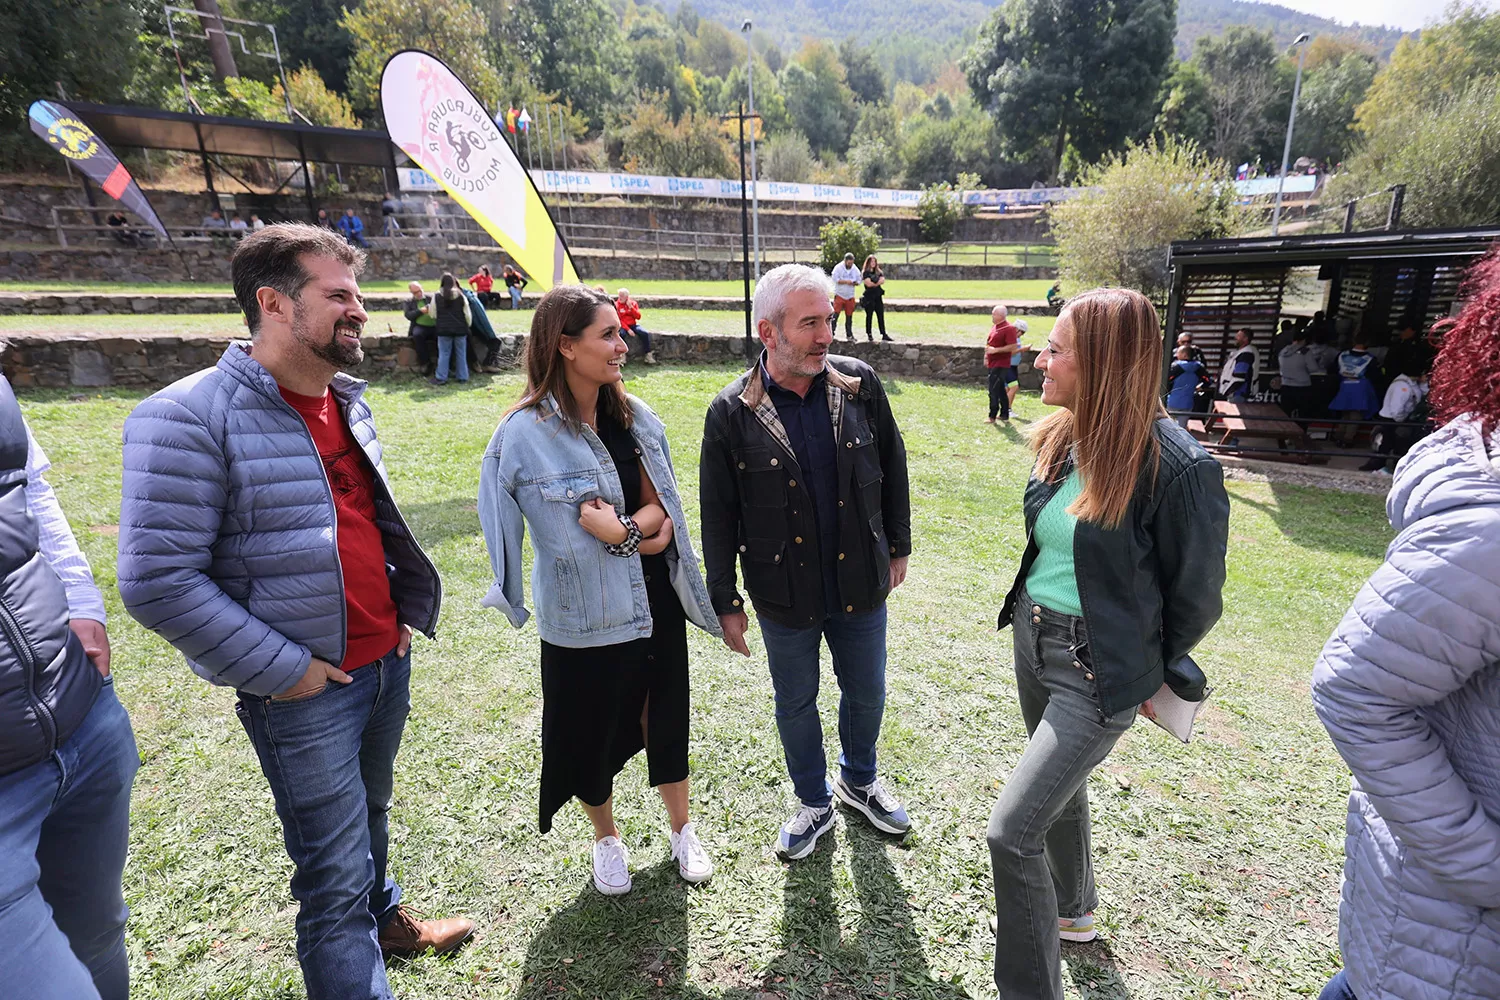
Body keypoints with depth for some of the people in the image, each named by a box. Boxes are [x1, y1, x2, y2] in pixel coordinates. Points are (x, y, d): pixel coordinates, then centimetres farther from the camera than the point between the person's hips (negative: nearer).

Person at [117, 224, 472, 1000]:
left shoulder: (349, 403, 7)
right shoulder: (189, 417, -17)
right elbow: (157, 581, -19)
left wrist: (407, 610, 11)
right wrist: (280, 669, -17)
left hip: (388, 663, 7)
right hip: (305, 690, -7)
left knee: (369, 813, 28)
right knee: (335, 877, 5)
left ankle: (382, 918, 52)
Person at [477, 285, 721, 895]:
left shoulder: (632, 416, -1)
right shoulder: (527, 433, -17)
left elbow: (661, 506, -2)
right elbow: (574, 540, -20)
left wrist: (618, 528, -19)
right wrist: (640, 532, -10)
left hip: (654, 600, 4)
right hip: (585, 615, -4)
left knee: (666, 714, 18)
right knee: (594, 728, 16)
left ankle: (681, 829, 43)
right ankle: (606, 837, 45)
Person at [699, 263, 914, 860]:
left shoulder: (860, 385, -8)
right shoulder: (732, 413, -14)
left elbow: (892, 467, 5)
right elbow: (717, 515, -7)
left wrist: (898, 547, 10)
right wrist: (725, 602, -3)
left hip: (861, 583, 2)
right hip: (785, 593, -2)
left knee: (866, 695, 20)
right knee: (796, 704, 18)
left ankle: (859, 781, 51)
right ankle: (814, 803, 45)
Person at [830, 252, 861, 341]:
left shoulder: (855, 269, 7)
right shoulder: (838, 268, -5)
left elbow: (859, 280, 11)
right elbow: (835, 279, -12)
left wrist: (854, 283, -11)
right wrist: (846, 281, -18)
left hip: (850, 296, 4)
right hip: (839, 295, -4)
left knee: (849, 316, 8)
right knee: (835, 314, -10)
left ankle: (849, 334, 17)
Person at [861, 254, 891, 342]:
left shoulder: (879, 272, 15)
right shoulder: (865, 272, -1)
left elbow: (882, 281, -2)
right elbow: (868, 283, -14)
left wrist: (873, 283, -14)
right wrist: (878, 282, -4)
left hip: (878, 296, 5)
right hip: (869, 296, -5)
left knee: (881, 316, 2)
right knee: (869, 316, 1)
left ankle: (884, 335, 3)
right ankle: (869, 335, 8)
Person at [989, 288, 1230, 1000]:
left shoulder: (1177, 467, -23)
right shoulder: (1061, 440, -1)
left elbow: (1196, 595, -10)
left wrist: (1152, 671, 2)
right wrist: (1035, 613, 17)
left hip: (1098, 671, -7)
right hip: (1032, 640, 8)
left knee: (1012, 832, -6)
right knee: (1061, 786, 27)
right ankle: (1073, 912, 54)